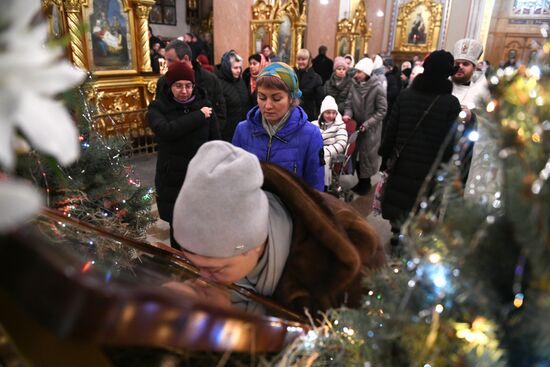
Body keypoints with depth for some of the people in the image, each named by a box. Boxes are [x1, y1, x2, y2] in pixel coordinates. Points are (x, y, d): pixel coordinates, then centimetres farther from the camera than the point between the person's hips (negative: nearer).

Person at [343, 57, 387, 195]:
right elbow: (349, 103, 3)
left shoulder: (377, 88, -16)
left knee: (367, 156, 5)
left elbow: (381, 110, -14)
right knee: (355, 154, 15)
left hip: (371, 129, -5)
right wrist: (348, 114, -18)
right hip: (355, 126, 5)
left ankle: (365, 184, 25)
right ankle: (361, 182, 34)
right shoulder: (354, 85, -3)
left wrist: (367, 123, -21)